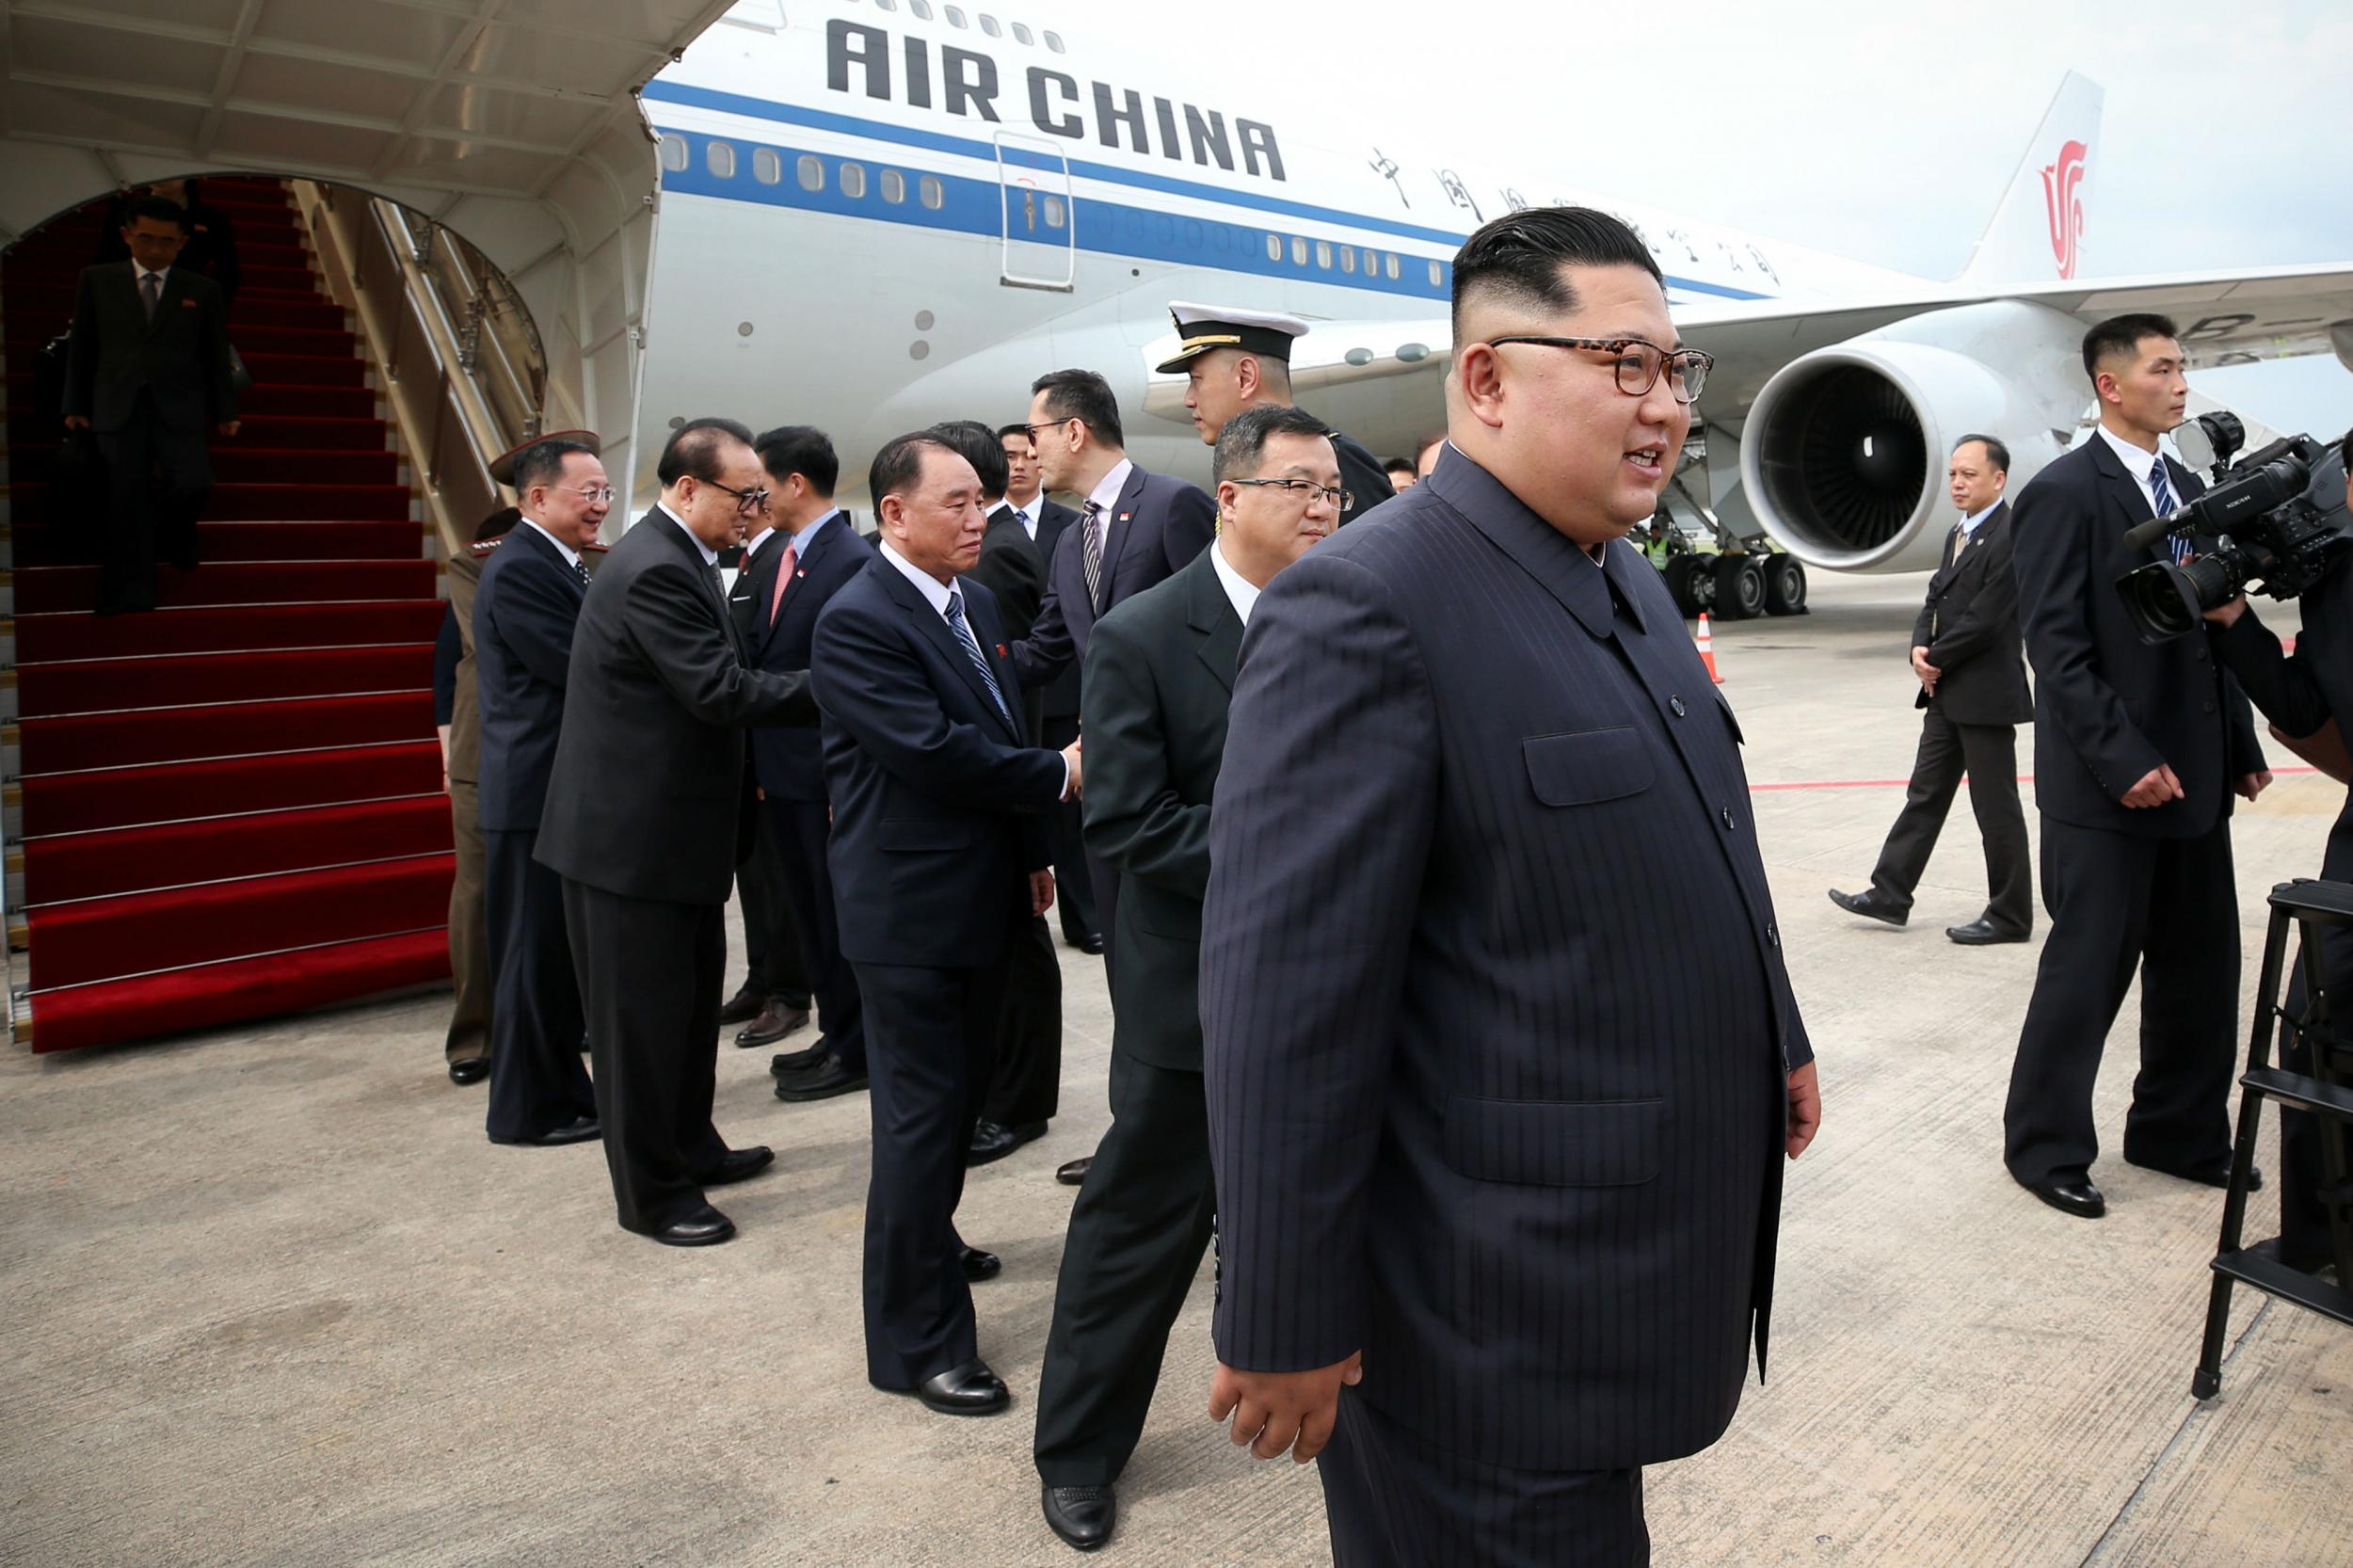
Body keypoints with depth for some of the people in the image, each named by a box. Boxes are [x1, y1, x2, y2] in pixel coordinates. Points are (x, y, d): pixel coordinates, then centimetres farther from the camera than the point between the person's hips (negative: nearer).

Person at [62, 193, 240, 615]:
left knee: (193, 484, -13)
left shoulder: (202, 291, 6)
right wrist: (76, 405, 9)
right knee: (126, 497, -2)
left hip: (179, 406, 0)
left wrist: (225, 411, 6)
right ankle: (132, 589, 6)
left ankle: (170, 538, 22)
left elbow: (217, 355, 8)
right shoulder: (97, 281, 7)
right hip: (118, 406, 1)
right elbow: (81, 347, 11)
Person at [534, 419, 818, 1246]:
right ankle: (651, 1192, 16)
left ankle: (690, 1146, 36)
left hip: (672, 824, 10)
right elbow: (720, 690, -26)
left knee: (690, 999, 20)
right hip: (633, 833, -10)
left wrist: (740, 774, 17)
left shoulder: (677, 557, 11)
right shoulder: (654, 570, -21)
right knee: (641, 1014, 3)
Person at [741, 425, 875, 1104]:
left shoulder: (853, 561, -16)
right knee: (808, 911, 17)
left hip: (827, 775, -8)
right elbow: (759, 654, 13)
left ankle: (855, 1051, 18)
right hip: (782, 770, 8)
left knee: (839, 915, 4)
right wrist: (760, 763, 10)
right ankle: (835, 1032, 31)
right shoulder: (774, 557, 10)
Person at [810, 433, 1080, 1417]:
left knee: (962, 1091, 22)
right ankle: (919, 1340, 12)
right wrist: (1059, 776, -16)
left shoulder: (976, 602, 10)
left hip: (983, 896, 9)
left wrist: (1032, 852, 16)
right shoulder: (856, 622, -16)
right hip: (910, 909, -9)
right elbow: (932, 748, -25)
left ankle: (927, 1242, 45)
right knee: (922, 1111, -1)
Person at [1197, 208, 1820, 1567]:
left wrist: (1773, 1039, 24)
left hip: (1653, 1246, 9)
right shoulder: (1364, 611, -22)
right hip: (1497, 1324, -9)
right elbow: (1288, 999, -24)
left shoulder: (1631, 580, 9)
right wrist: (1284, 1327, -20)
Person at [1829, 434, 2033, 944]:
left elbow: (1984, 620, -21)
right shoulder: (1958, 534, 14)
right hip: (1947, 693, 9)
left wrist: (1934, 660, -9)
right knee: (1925, 795, 13)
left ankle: (2010, 915, 13)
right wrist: (1920, 648, -3)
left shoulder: (2010, 537, -16)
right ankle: (1889, 894, 19)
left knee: (1996, 808, 2)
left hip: (1986, 694, -9)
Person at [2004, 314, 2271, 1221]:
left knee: (2202, 968, 13)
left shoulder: (2186, 489, 14)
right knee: (2088, 970, 1)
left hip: (2191, 779, 8)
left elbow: (2210, 633, 16)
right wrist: (2124, 761, -19)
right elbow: (2057, 649, -16)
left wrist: (2241, 748, 10)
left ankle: (2177, 1131, 29)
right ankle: (2044, 1145, 16)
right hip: (2104, 788, -8)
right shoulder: (2064, 492, -10)